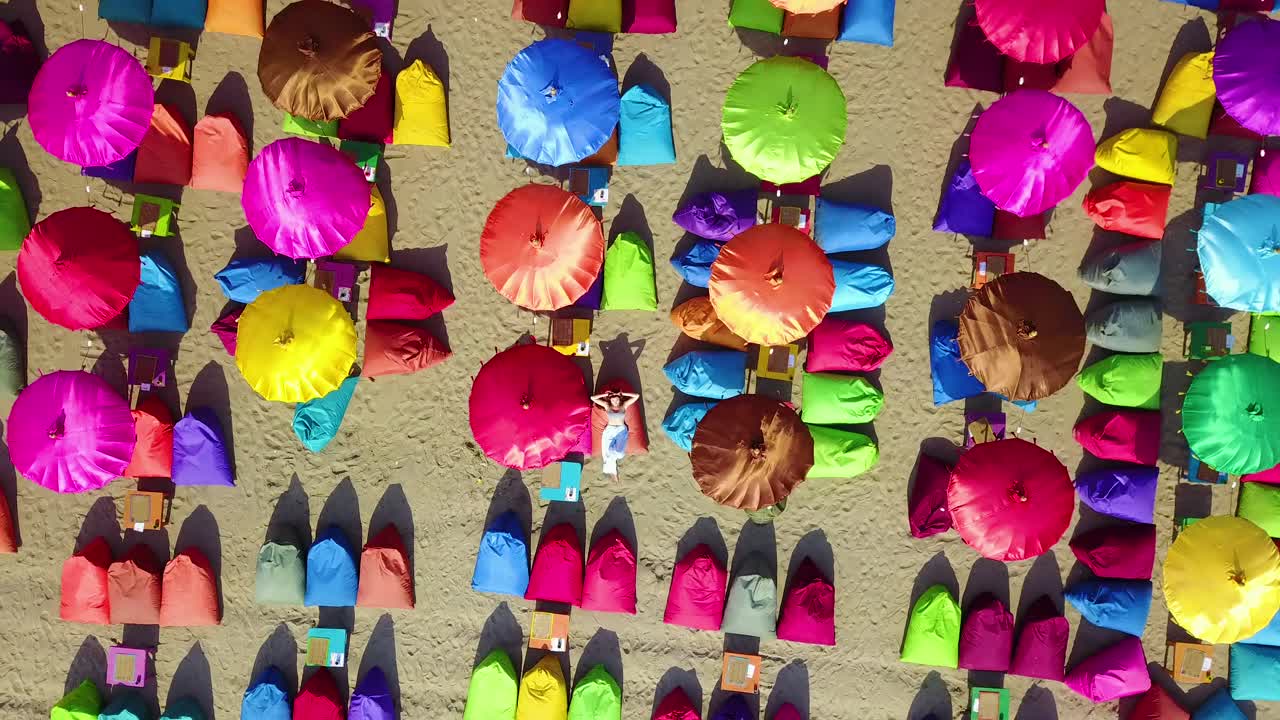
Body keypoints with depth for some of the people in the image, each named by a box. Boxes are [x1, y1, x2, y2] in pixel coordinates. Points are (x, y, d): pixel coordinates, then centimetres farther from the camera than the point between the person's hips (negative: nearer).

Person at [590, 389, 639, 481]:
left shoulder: (624, 405, 15)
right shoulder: (607, 406, 15)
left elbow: (636, 396, 13)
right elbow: (592, 398, 13)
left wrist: (623, 394, 13)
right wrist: (605, 394, 13)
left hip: (621, 430, -1)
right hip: (609, 430, 1)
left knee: (618, 451, -27)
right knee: (608, 452, -21)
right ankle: (612, 472, -11)